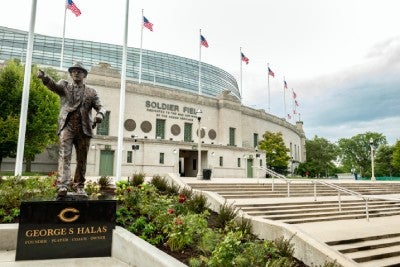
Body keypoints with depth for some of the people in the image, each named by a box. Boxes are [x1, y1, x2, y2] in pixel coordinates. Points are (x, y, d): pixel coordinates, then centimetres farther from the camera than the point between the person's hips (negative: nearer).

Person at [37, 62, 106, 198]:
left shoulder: (91, 91, 16)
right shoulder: (64, 86, 15)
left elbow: (100, 107, 7)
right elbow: (53, 85, -6)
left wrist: (100, 114, -17)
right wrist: (44, 77, -29)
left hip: (84, 129, 2)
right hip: (67, 127, -1)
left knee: (82, 160, 5)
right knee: (64, 156, -14)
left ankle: (79, 186, 15)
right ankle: (62, 186, -21)